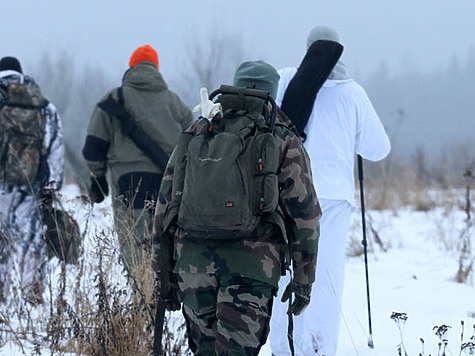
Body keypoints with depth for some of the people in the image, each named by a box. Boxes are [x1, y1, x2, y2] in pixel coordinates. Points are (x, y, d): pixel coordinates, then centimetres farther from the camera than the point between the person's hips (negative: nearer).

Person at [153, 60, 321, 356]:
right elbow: (305, 215, 2)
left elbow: (166, 202, 15)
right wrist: (303, 279, 9)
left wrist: (163, 270, 20)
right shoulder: (284, 143, 5)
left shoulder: (196, 133, 15)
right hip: (251, 262, -3)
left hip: (192, 260, 3)